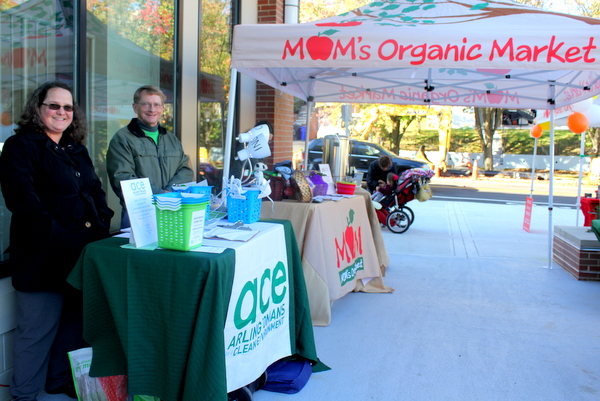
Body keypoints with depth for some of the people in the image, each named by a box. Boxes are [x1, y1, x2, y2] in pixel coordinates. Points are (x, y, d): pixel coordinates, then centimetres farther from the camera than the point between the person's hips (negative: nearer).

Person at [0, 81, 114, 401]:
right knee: (38, 329, 2)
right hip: (43, 256, -7)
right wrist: (59, 237, -22)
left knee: (74, 320, 16)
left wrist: (102, 224, 0)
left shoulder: (77, 150, 17)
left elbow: (95, 191, 18)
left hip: (83, 254, 7)